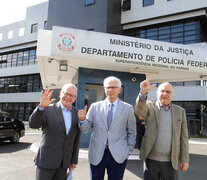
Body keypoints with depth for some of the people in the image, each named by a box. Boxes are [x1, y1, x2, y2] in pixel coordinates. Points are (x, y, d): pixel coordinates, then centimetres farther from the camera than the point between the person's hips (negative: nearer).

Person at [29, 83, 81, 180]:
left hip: (63, 162, 4)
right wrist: (41, 106, -36)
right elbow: (33, 124, -21)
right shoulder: (48, 109, -7)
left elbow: (76, 139, 7)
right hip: (46, 160, -3)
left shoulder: (77, 113, 4)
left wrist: (74, 160, 9)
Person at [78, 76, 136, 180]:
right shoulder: (95, 107, 2)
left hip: (118, 156, -1)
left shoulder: (128, 108, 0)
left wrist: (128, 151, 2)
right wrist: (82, 119, -17)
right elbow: (85, 129, 2)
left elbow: (131, 133, 6)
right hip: (97, 155, 1)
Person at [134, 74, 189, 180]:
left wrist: (185, 159, 4)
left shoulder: (180, 111, 5)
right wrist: (143, 92, -43)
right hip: (151, 159, -1)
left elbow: (183, 137, 6)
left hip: (170, 161, 1)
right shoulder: (150, 107, -1)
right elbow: (139, 108, -25)